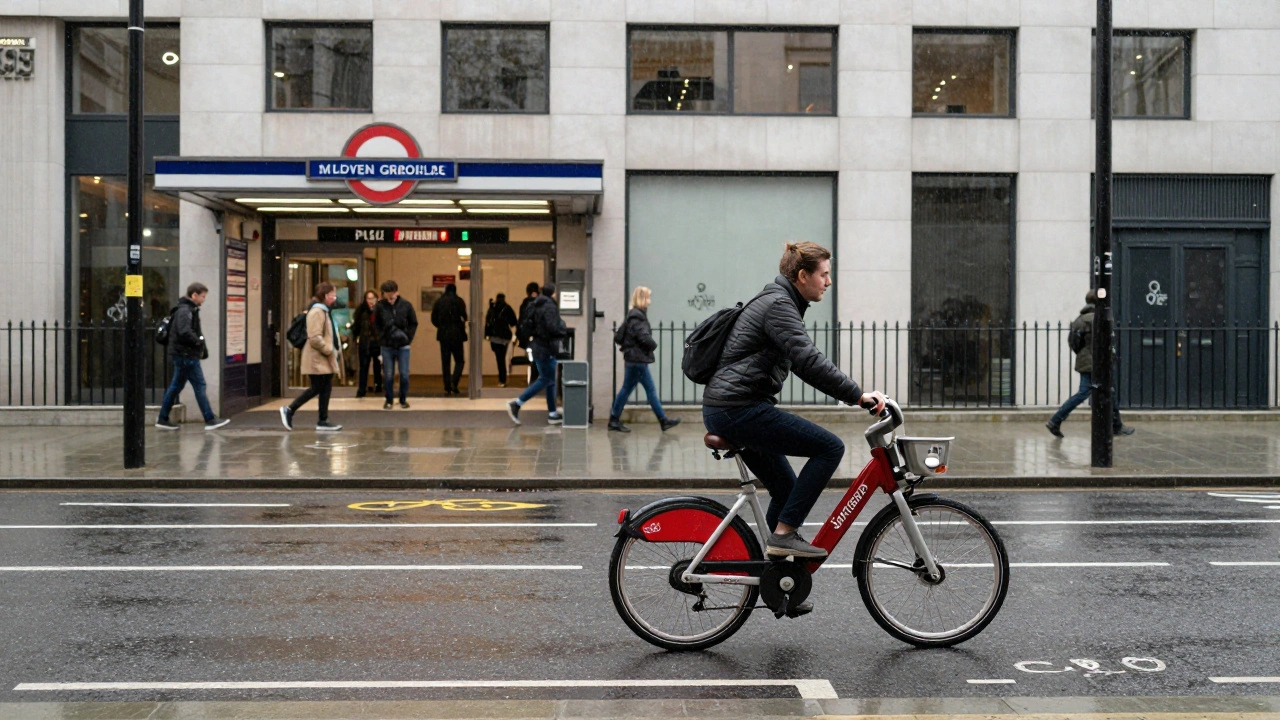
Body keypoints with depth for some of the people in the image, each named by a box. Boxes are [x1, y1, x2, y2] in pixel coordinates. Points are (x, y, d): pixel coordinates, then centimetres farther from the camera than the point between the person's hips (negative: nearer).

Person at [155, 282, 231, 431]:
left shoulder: (191, 310, 18)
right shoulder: (184, 311, -14)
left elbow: (196, 332, 20)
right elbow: (184, 332, -27)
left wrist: (203, 348, 7)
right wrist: (198, 341, -13)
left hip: (183, 355, 10)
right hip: (186, 354, -10)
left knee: (176, 386, 13)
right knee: (199, 386, -7)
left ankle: (163, 419, 18)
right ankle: (210, 420, -4)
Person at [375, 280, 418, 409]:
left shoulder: (406, 305, -5)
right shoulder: (380, 306, -7)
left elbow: (413, 323, 5)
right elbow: (376, 324, 6)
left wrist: (409, 337, -2)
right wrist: (381, 336, -3)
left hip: (403, 346, 0)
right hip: (387, 346, 0)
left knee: (404, 374, 5)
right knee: (388, 375, 5)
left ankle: (403, 399, 20)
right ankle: (388, 400, 19)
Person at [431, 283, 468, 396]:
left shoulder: (439, 302, 5)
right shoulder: (459, 301, -6)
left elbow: (433, 319, 5)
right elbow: (464, 317, -12)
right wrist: (462, 327, 6)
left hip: (443, 335, 3)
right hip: (457, 335, -3)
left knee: (445, 361, 9)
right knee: (459, 361, 5)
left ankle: (447, 387, 7)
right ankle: (454, 381, -18)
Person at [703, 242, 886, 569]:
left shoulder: (777, 302, 21)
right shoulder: (778, 305, -12)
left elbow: (807, 361, 28)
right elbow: (809, 363, -23)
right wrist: (858, 395, -23)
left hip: (722, 411, 11)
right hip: (740, 409, -11)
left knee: (787, 488, 18)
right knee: (830, 447, -12)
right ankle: (784, 533, -10)